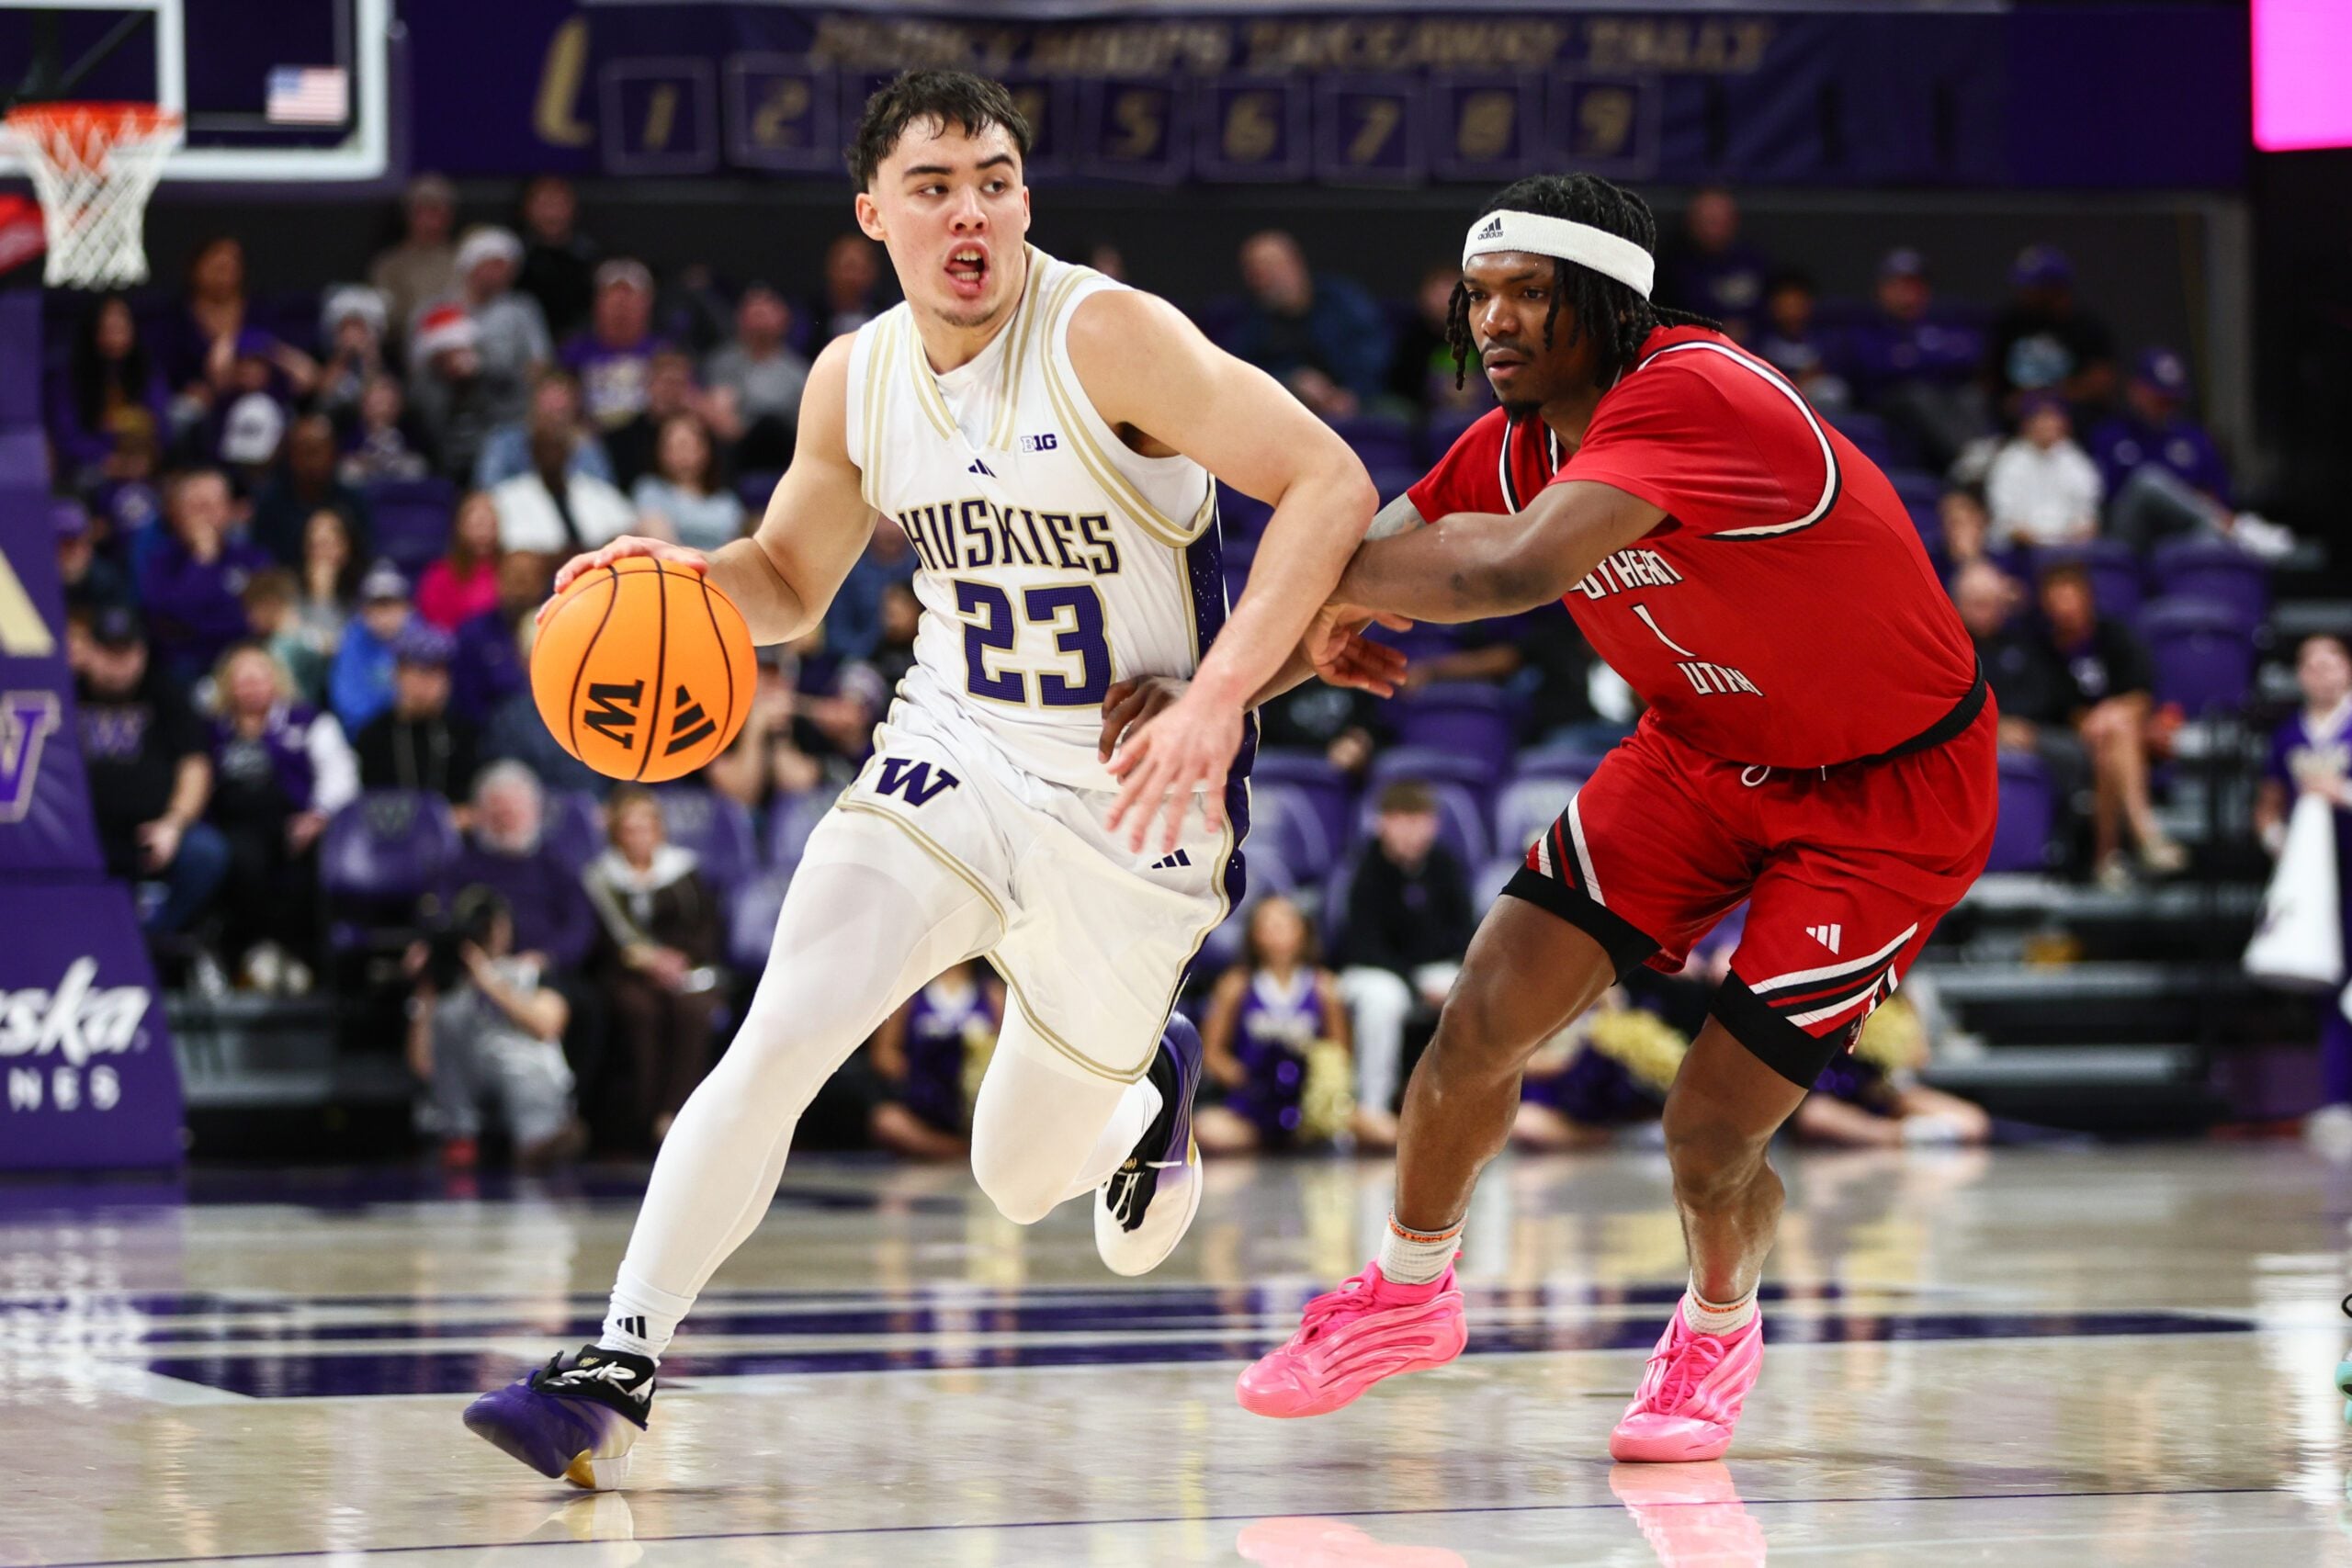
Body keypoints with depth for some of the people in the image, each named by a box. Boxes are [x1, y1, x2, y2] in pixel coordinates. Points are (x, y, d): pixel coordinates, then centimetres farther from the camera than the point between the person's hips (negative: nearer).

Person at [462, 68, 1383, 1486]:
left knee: (1023, 1181, 10)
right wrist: (684, 574, -9)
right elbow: (792, 581, 15)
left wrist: (1219, 700, -33)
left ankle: (1150, 1080, 46)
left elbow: (1330, 482, -24)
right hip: (953, 757, 4)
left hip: (1131, 801, -3)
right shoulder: (856, 382, -1)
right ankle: (618, 1374, -14)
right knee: (780, 1038, -19)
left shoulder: (1105, 335, -19)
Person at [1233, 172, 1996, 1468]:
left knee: (1710, 1134, -11)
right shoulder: (1518, 444, -6)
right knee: (1482, 1020, -4)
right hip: (1707, 749, 7)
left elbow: (1513, 569, -46)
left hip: (1890, 788, -7)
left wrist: (1332, 582, -30)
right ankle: (1411, 1290, 22)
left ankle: (1718, 1326, 24)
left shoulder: (1688, 396, -33)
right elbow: (1358, 571, 1)